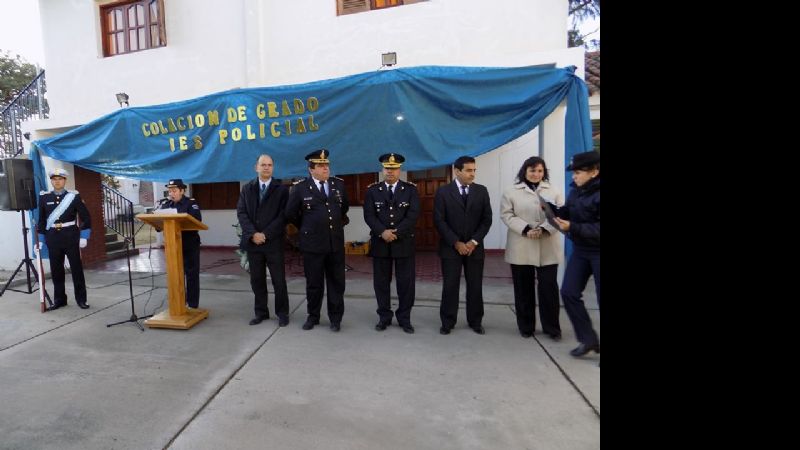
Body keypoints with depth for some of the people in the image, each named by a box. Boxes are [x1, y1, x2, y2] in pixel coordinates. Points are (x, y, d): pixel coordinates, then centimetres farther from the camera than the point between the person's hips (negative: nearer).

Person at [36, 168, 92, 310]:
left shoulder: (74, 196, -3)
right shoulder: (44, 197, 5)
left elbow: (86, 217, -3)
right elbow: (41, 220, 9)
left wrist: (84, 237, -8)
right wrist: (40, 240, 6)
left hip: (71, 237, -2)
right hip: (53, 238, 3)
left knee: (76, 268, 2)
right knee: (56, 270, 8)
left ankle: (81, 299, 11)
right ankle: (59, 299, 20)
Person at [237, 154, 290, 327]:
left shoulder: (281, 189, 1)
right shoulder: (247, 189, 11)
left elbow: (283, 215, -6)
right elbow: (241, 212, 3)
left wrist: (266, 234, -12)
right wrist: (253, 234, -11)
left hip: (274, 241, -3)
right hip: (252, 241, 3)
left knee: (279, 280, 1)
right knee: (256, 280, 9)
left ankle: (282, 313, 14)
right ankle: (261, 312, 22)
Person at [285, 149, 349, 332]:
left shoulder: (339, 184, 4)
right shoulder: (300, 187, -5)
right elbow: (290, 213, 5)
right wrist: (306, 228, 11)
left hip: (336, 242, 3)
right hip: (312, 243, -2)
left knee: (336, 282, 8)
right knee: (314, 283, 10)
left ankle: (335, 318, 22)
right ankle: (313, 316, 27)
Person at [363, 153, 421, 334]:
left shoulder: (410, 189, 3)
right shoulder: (372, 190, 6)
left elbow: (413, 215, -7)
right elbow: (369, 215, -3)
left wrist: (396, 233, -16)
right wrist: (383, 232, -17)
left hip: (404, 242, -1)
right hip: (380, 242, 1)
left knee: (406, 281, 4)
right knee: (381, 281, 7)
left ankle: (404, 318, 19)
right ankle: (384, 317, 21)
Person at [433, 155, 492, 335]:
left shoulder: (481, 191, 5)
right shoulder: (443, 192, -2)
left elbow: (487, 219, 3)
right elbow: (439, 221, -7)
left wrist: (474, 242, -8)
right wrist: (456, 243, -12)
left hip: (474, 247, 2)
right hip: (451, 247, -2)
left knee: (475, 286, 8)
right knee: (450, 286, 2)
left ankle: (475, 322, 23)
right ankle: (447, 322, 16)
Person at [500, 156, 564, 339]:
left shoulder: (553, 191, 9)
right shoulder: (511, 192, 4)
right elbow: (507, 215, -4)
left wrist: (544, 229, -17)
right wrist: (525, 229, -18)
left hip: (548, 249, 1)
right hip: (521, 248, -1)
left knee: (549, 287, 3)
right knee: (523, 288, 7)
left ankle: (552, 327, 18)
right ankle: (526, 326, 21)